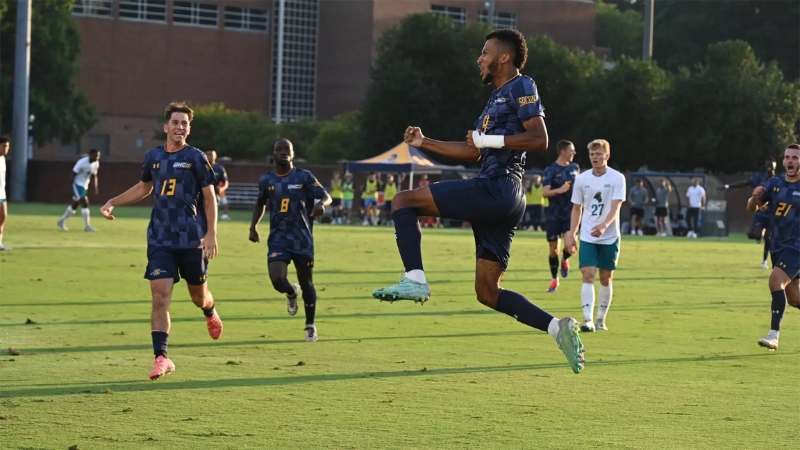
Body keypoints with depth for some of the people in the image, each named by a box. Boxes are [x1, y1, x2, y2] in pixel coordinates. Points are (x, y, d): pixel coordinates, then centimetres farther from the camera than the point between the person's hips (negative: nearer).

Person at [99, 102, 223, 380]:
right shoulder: (153, 156, 7)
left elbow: (210, 198, -4)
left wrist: (211, 234, -13)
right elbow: (144, 188, 25)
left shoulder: (196, 158, -5)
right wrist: (113, 202, 16)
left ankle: (211, 314, 49)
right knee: (160, 296, -10)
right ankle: (162, 357, -9)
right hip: (160, 240, 2)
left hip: (192, 240, -2)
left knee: (198, 296, 12)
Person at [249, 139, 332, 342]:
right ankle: (292, 293, 21)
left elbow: (327, 197, -4)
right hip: (278, 239, 1)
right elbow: (260, 204, 22)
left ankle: (310, 327, 24)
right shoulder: (266, 180, 5)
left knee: (306, 282, 6)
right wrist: (253, 227, 10)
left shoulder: (304, 177, -3)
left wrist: (321, 204, -28)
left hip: (302, 239, -1)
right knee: (277, 279, -17)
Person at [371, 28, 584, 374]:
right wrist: (425, 143, 27)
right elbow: (473, 151, 33)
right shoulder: (498, 96, 27)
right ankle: (557, 328, 3)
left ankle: (414, 280, -21)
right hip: (498, 200, 10)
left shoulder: (521, 87, -2)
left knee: (403, 200, -10)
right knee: (487, 292, 7)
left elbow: (539, 138, -16)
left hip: (496, 190, -10)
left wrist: (491, 140, -16)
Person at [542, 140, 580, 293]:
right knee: (553, 248, 3)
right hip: (554, 215, -2)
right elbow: (545, 192, -19)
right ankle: (554, 280, 19)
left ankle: (565, 260, 17)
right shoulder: (551, 170, -9)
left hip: (571, 213, 2)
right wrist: (560, 190, -34)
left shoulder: (575, 168, 6)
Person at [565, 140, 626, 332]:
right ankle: (588, 320, -18)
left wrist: (604, 225, -32)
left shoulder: (617, 178, -6)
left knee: (606, 278, 5)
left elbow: (615, 208, -15)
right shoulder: (582, 179, 3)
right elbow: (577, 209, 11)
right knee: (588, 275, -12)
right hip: (587, 237, 1)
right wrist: (572, 234, 5)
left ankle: (601, 320, 16)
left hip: (609, 237, -1)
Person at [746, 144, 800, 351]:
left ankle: (774, 335, -23)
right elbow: (751, 209, 7)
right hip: (778, 246, 5)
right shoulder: (774, 184, 5)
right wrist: (755, 197, -14)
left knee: (776, 280, -24)